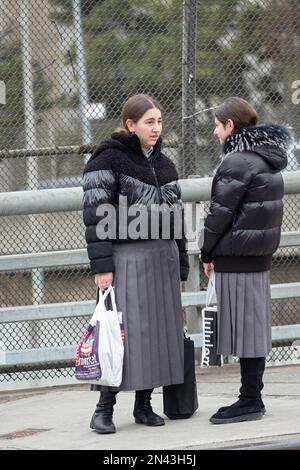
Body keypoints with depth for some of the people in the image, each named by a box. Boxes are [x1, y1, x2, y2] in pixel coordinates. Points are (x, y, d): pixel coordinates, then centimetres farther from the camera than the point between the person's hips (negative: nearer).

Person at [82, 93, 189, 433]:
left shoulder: (163, 164, 14)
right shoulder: (107, 161, -6)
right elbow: (96, 217, -11)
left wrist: (180, 265, 14)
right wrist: (101, 266, -17)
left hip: (162, 259, 6)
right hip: (127, 259, -6)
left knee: (158, 329, 4)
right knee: (122, 331, -8)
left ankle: (144, 404, 12)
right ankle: (104, 407, -1)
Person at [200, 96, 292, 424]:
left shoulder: (237, 162, -15)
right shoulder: (266, 160, 14)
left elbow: (221, 212, -15)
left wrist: (208, 253, -3)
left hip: (237, 257, -9)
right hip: (260, 254, 9)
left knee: (243, 327, -5)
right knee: (254, 327, 12)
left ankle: (250, 401, -2)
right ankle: (252, 399, 17)